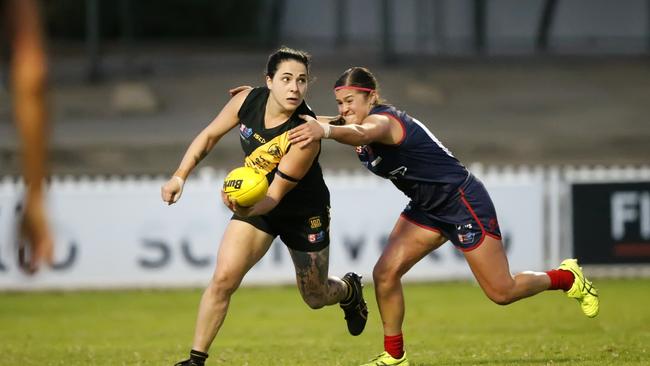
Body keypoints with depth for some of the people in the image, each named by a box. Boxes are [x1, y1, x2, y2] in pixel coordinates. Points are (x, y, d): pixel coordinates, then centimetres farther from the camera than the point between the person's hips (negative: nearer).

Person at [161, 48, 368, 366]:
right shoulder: (248, 101, -20)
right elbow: (209, 135, -2)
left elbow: (276, 194, -31)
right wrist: (180, 176, -9)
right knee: (223, 279, -14)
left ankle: (349, 290, 50)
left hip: (303, 213, -3)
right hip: (253, 201, 3)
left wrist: (248, 210, -50)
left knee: (315, 297, 13)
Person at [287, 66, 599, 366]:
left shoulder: (382, 120, -30)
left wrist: (327, 130, -72)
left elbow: (360, 134, -52)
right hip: (427, 208, 9)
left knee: (502, 293, -1)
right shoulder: (360, 123, 1)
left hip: (464, 202, -8)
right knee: (385, 273, -7)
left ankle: (568, 278, 25)